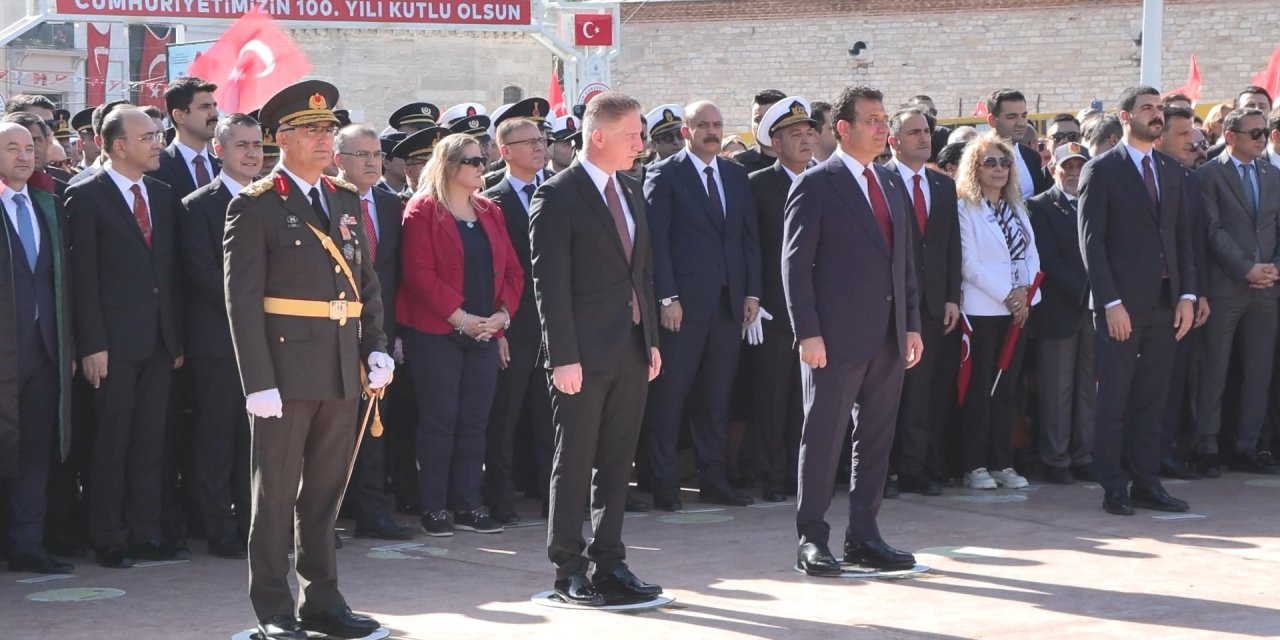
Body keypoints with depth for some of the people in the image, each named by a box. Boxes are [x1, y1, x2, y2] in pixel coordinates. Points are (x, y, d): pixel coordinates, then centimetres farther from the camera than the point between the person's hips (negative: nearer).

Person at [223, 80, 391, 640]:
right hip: (286, 369, -6)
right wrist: (258, 382, -16)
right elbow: (242, 300, -10)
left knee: (326, 491, 12)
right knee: (276, 492, 2)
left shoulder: (346, 200, 14)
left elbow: (367, 283, 17)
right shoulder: (255, 206, -5)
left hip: (341, 371, 6)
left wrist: (377, 347, 3)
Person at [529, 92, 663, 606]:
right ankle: (569, 570, 10)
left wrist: (652, 340, 13)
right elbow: (550, 282, -14)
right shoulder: (557, 196, -10)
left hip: (632, 351, 7)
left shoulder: (632, 193, 14)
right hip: (585, 353, -7)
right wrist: (563, 357, -18)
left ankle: (608, 564, 19)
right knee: (575, 464, 2)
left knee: (617, 463, 11)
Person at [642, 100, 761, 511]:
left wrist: (752, 292, 6)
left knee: (717, 395, 10)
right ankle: (664, 484, 4)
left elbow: (750, 237, 15)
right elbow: (656, 239, -7)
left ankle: (712, 479, 16)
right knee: (669, 395, -2)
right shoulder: (664, 175, -2)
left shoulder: (736, 176, 14)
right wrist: (667, 297, -13)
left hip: (729, 302, 5)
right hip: (684, 303, -5)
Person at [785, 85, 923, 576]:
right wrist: (807, 332, -15)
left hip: (888, 337, 7)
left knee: (876, 439, 10)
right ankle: (811, 540, 5)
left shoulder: (892, 185, 16)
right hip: (837, 336, -7)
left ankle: (864, 539, 17)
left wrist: (911, 324, 12)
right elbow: (796, 263, -9)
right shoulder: (816, 185, -5)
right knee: (823, 438, -1)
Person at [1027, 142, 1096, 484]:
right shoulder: (1039, 207, 0)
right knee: (1057, 389, -1)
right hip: (1058, 310, -4)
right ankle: (1056, 460, 6)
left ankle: (1084, 456, 15)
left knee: (1090, 386, 7)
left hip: (1095, 308, 5)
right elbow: (1048, 261, -9)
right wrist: (1080, 293, -16)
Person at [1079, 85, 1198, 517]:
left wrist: (1187, 295, 3)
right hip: (1122, 303, -5)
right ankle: (1114, 488, 5)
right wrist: (1111, 302, -15)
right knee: (1113, 400, -1)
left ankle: (1146, 483, 14)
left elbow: (1182, 236, 14)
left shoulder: (1171, 170, 14)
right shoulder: (1101, 171, -4)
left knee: (1151, 400, 8)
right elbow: (1091, 241, -8)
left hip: (1165, 303, 5)